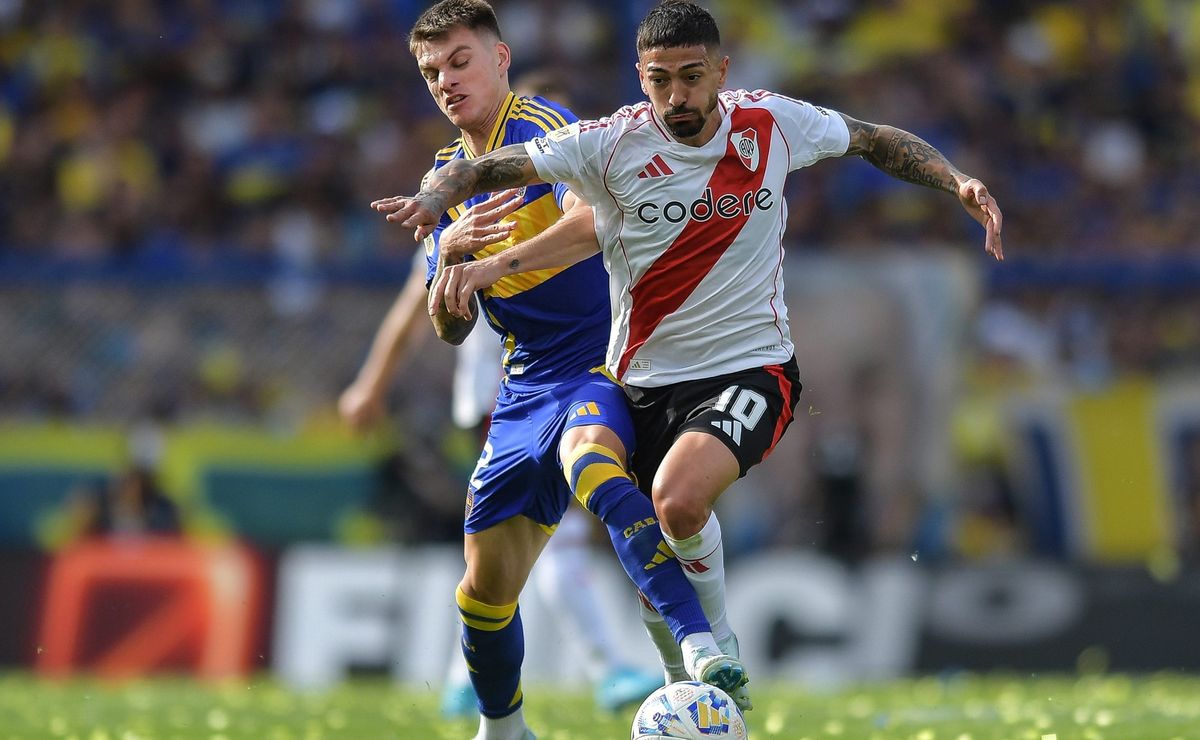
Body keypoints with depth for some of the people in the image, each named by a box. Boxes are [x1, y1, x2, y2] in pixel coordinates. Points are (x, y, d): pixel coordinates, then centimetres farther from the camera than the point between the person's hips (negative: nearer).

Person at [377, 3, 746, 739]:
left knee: (589, 460, -40)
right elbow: (449, 328, 10)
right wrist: (450, 252, -11)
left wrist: (488, 261, -41)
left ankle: (699, 645, -51)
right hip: (527, 384, 7)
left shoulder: (542, 126, -9)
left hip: (602, 361, -7)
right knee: (486, 584, 8)